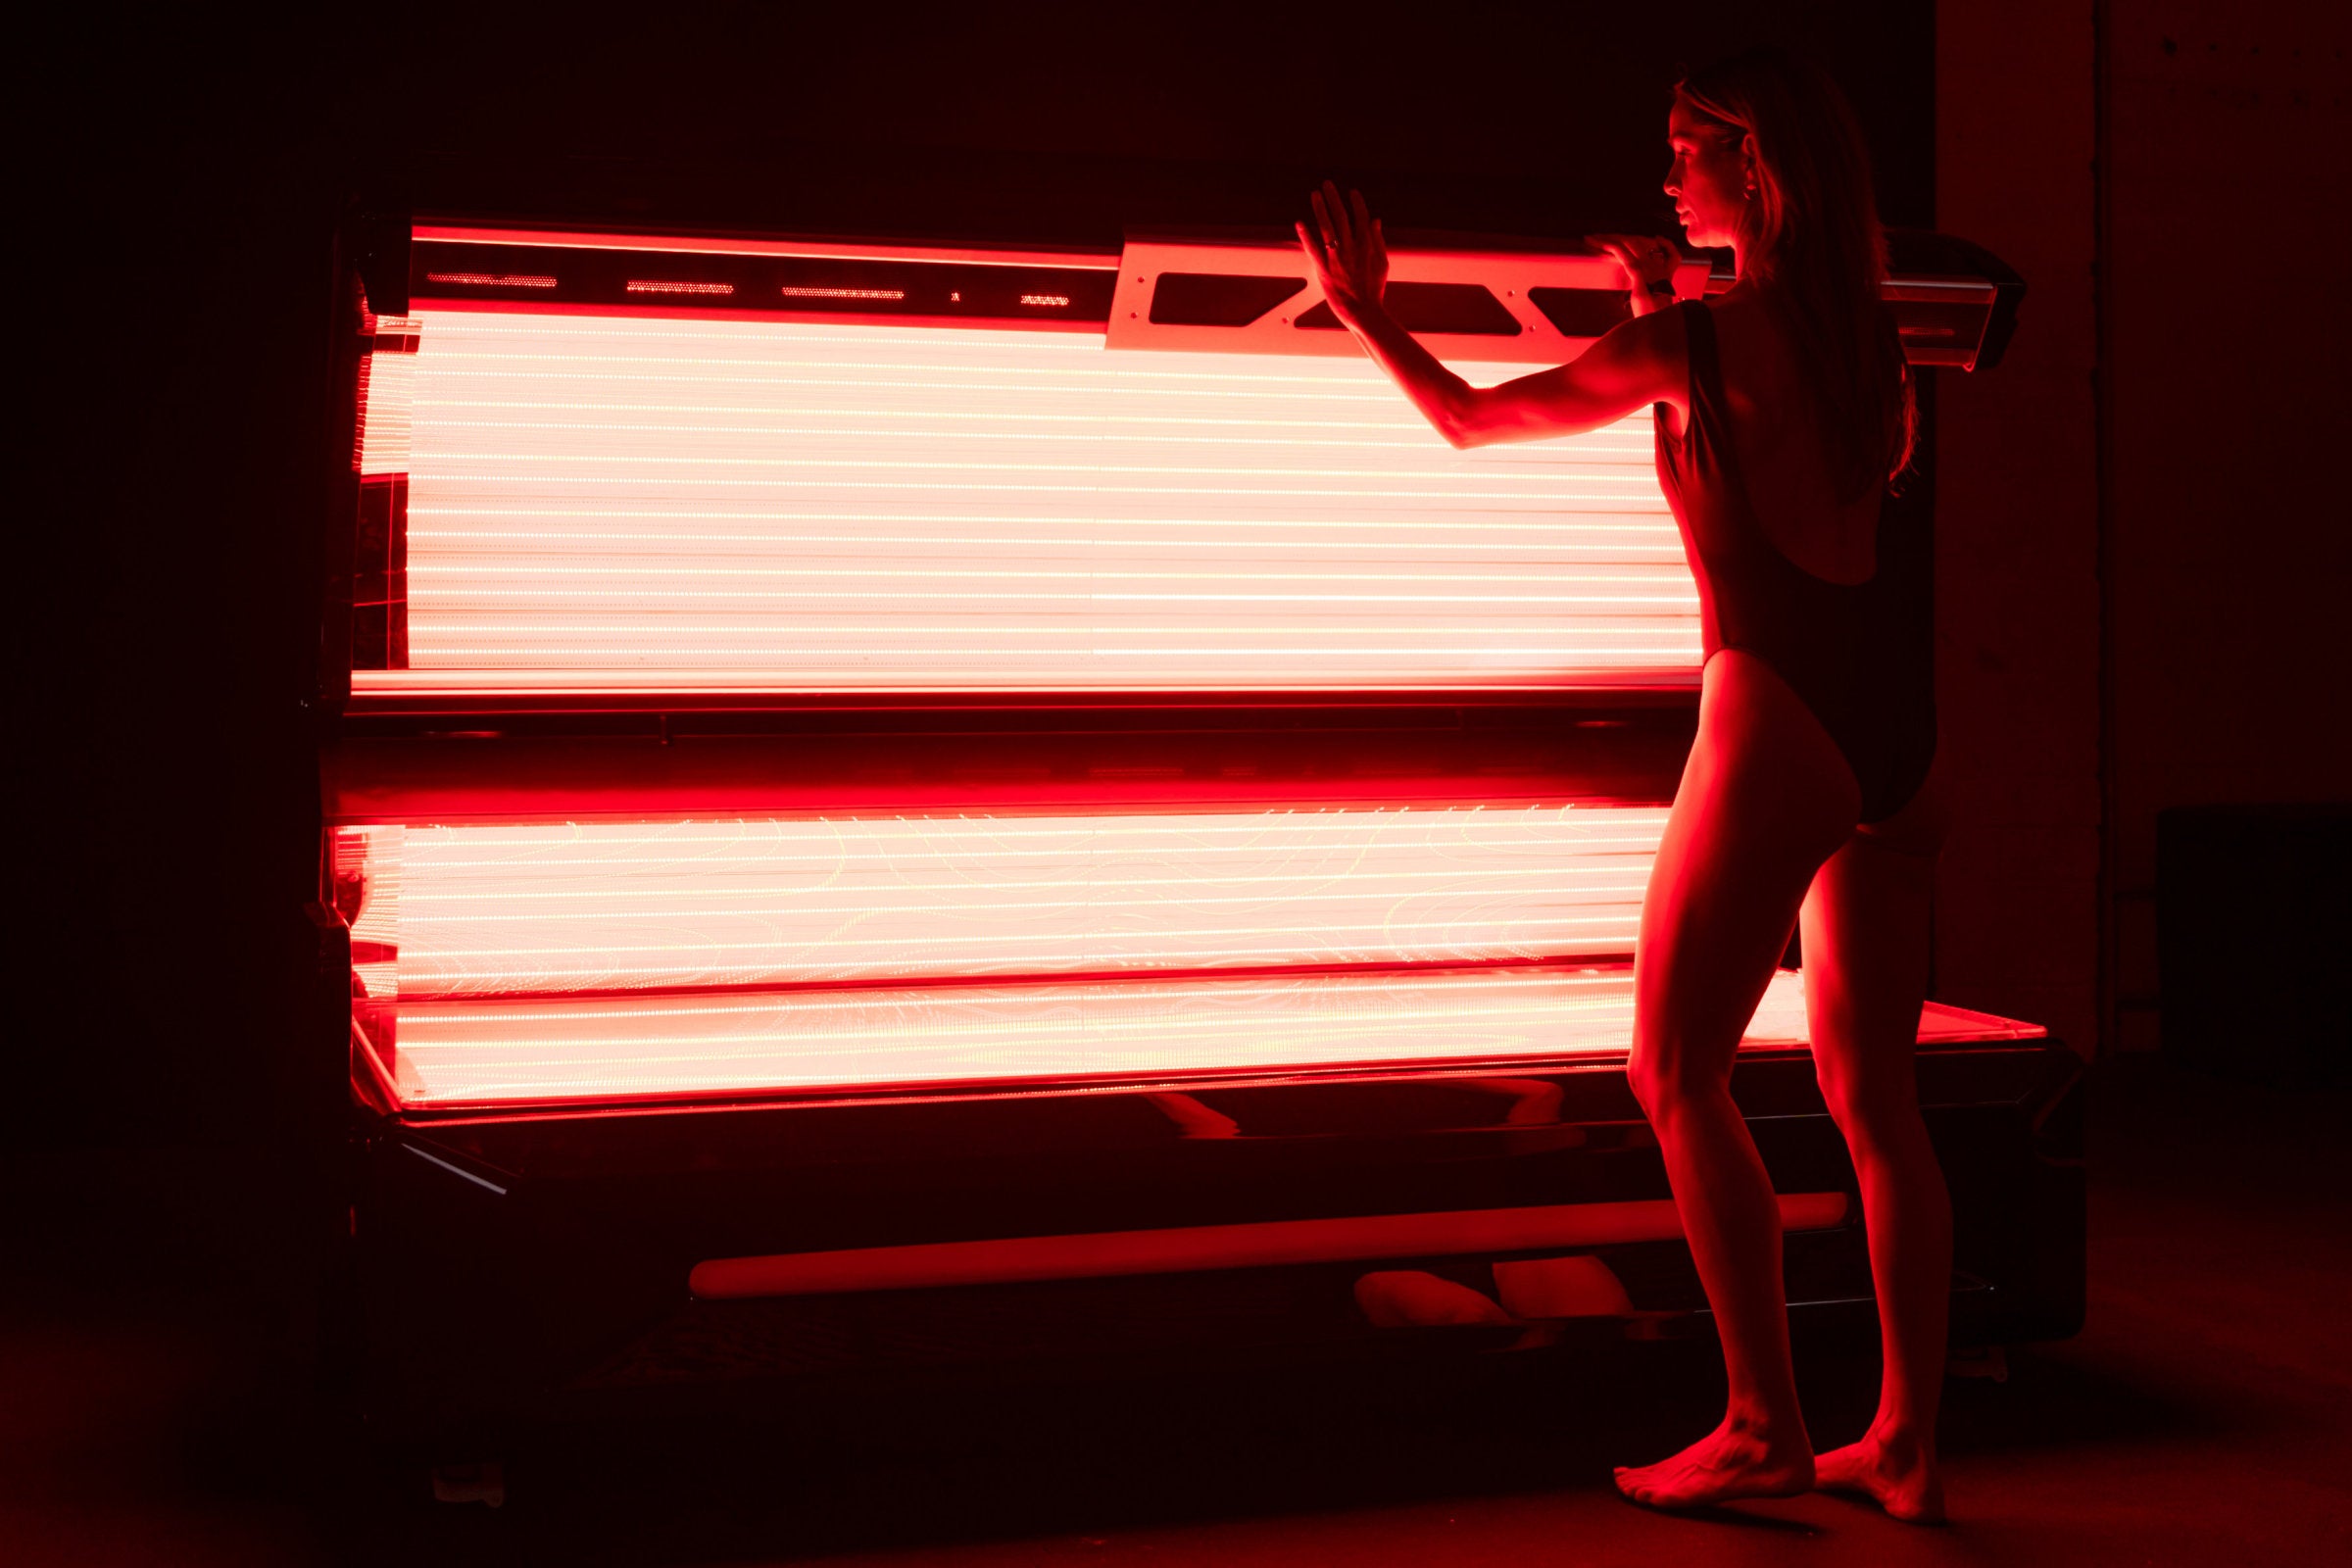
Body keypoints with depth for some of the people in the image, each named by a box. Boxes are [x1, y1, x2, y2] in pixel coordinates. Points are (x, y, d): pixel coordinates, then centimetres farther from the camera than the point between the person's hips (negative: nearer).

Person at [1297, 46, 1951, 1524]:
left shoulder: (1695, 338, -8)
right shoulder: (1870, 338, 10)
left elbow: (1472, 419, 3)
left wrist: (1368, 312, 17)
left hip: (1780, 720, -7)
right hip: (1904, 733, 7)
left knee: (1678, 1070, 4)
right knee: (1874, 1093, 11)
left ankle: (1766, 1427, 3)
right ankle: (1908, 1441, 15)